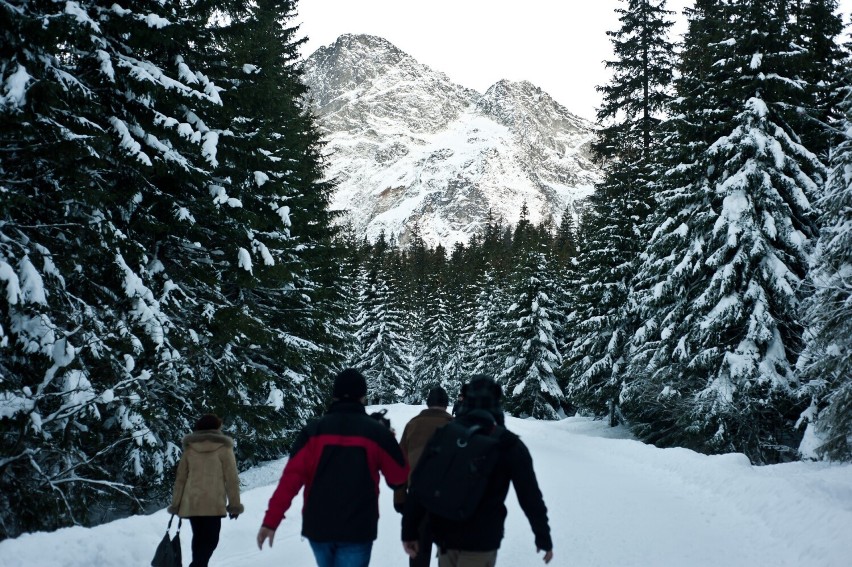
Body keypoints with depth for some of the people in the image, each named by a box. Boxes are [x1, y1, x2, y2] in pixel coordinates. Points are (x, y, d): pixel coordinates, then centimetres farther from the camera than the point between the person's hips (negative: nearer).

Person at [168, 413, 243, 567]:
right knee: (210, 540, -1)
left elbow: (180, 478, 10)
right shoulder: (223, 447, -1)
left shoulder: (189, 447, 10)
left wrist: (176, 504, 14)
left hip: (191, 502, 5)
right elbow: (231, 479, -3)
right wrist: (235, 505, 2)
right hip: (213, 503, -4)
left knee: (199, 538, 18)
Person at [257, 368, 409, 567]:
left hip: (318, 527, 3)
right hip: (357, 530, -3)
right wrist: (387, 441, 19)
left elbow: (291, 477, -9)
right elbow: (399, 477, 4)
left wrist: (271, 520, -8)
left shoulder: (314, 430, -3)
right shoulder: (376, 432, -6)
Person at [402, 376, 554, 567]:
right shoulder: (509, 444, -8)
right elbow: (530, 496, -5)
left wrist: (409, 530, 3)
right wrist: (543, 537, 5)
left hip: (444, 534, 4)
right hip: (482, 539, -3)